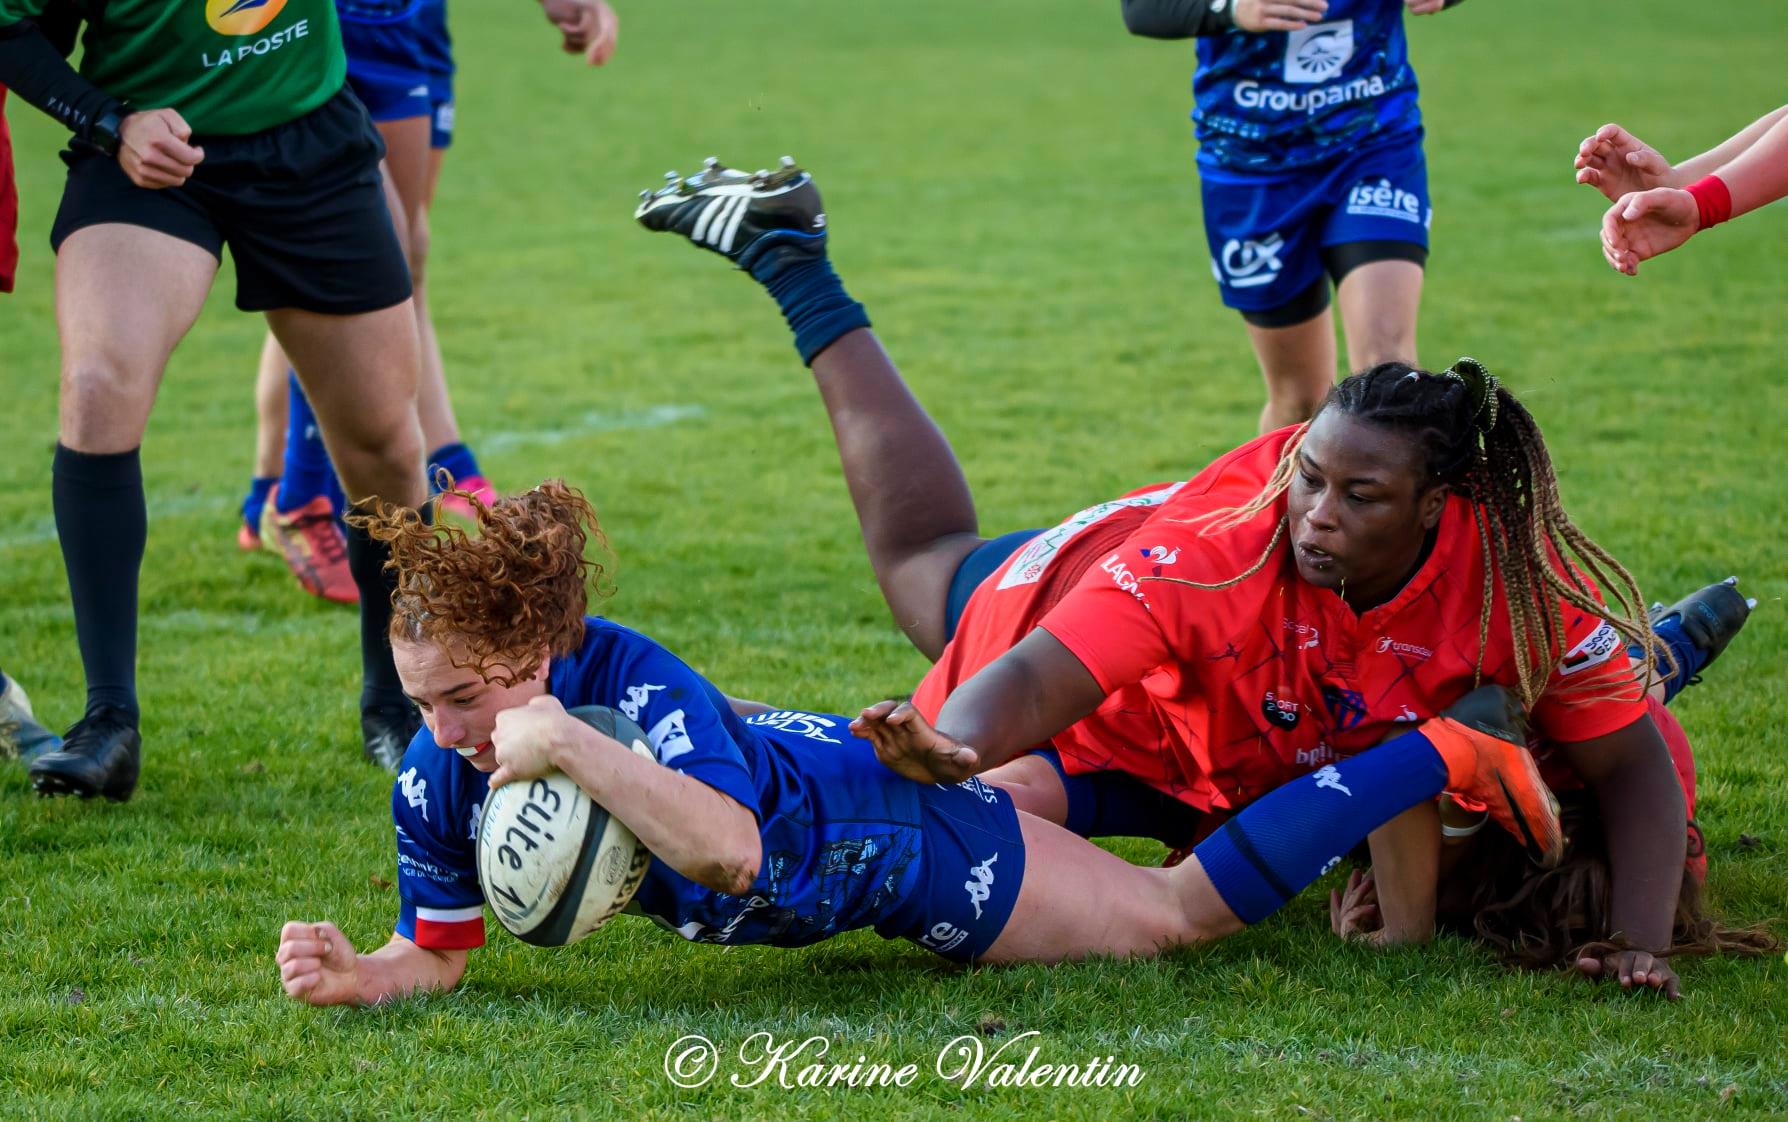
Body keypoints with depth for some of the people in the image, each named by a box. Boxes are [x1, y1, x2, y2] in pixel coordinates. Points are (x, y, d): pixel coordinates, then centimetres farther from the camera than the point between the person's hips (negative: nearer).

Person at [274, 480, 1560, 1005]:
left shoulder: (626, 683, -39)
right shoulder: (438, 778, -19)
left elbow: (729, 850, -51)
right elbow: (439, 952, -9)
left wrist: (575, 747, -58)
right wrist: (355, 974, -30)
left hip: (900, 833, -7)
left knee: (1188, 906, 4)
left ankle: (1453, 749, 14)